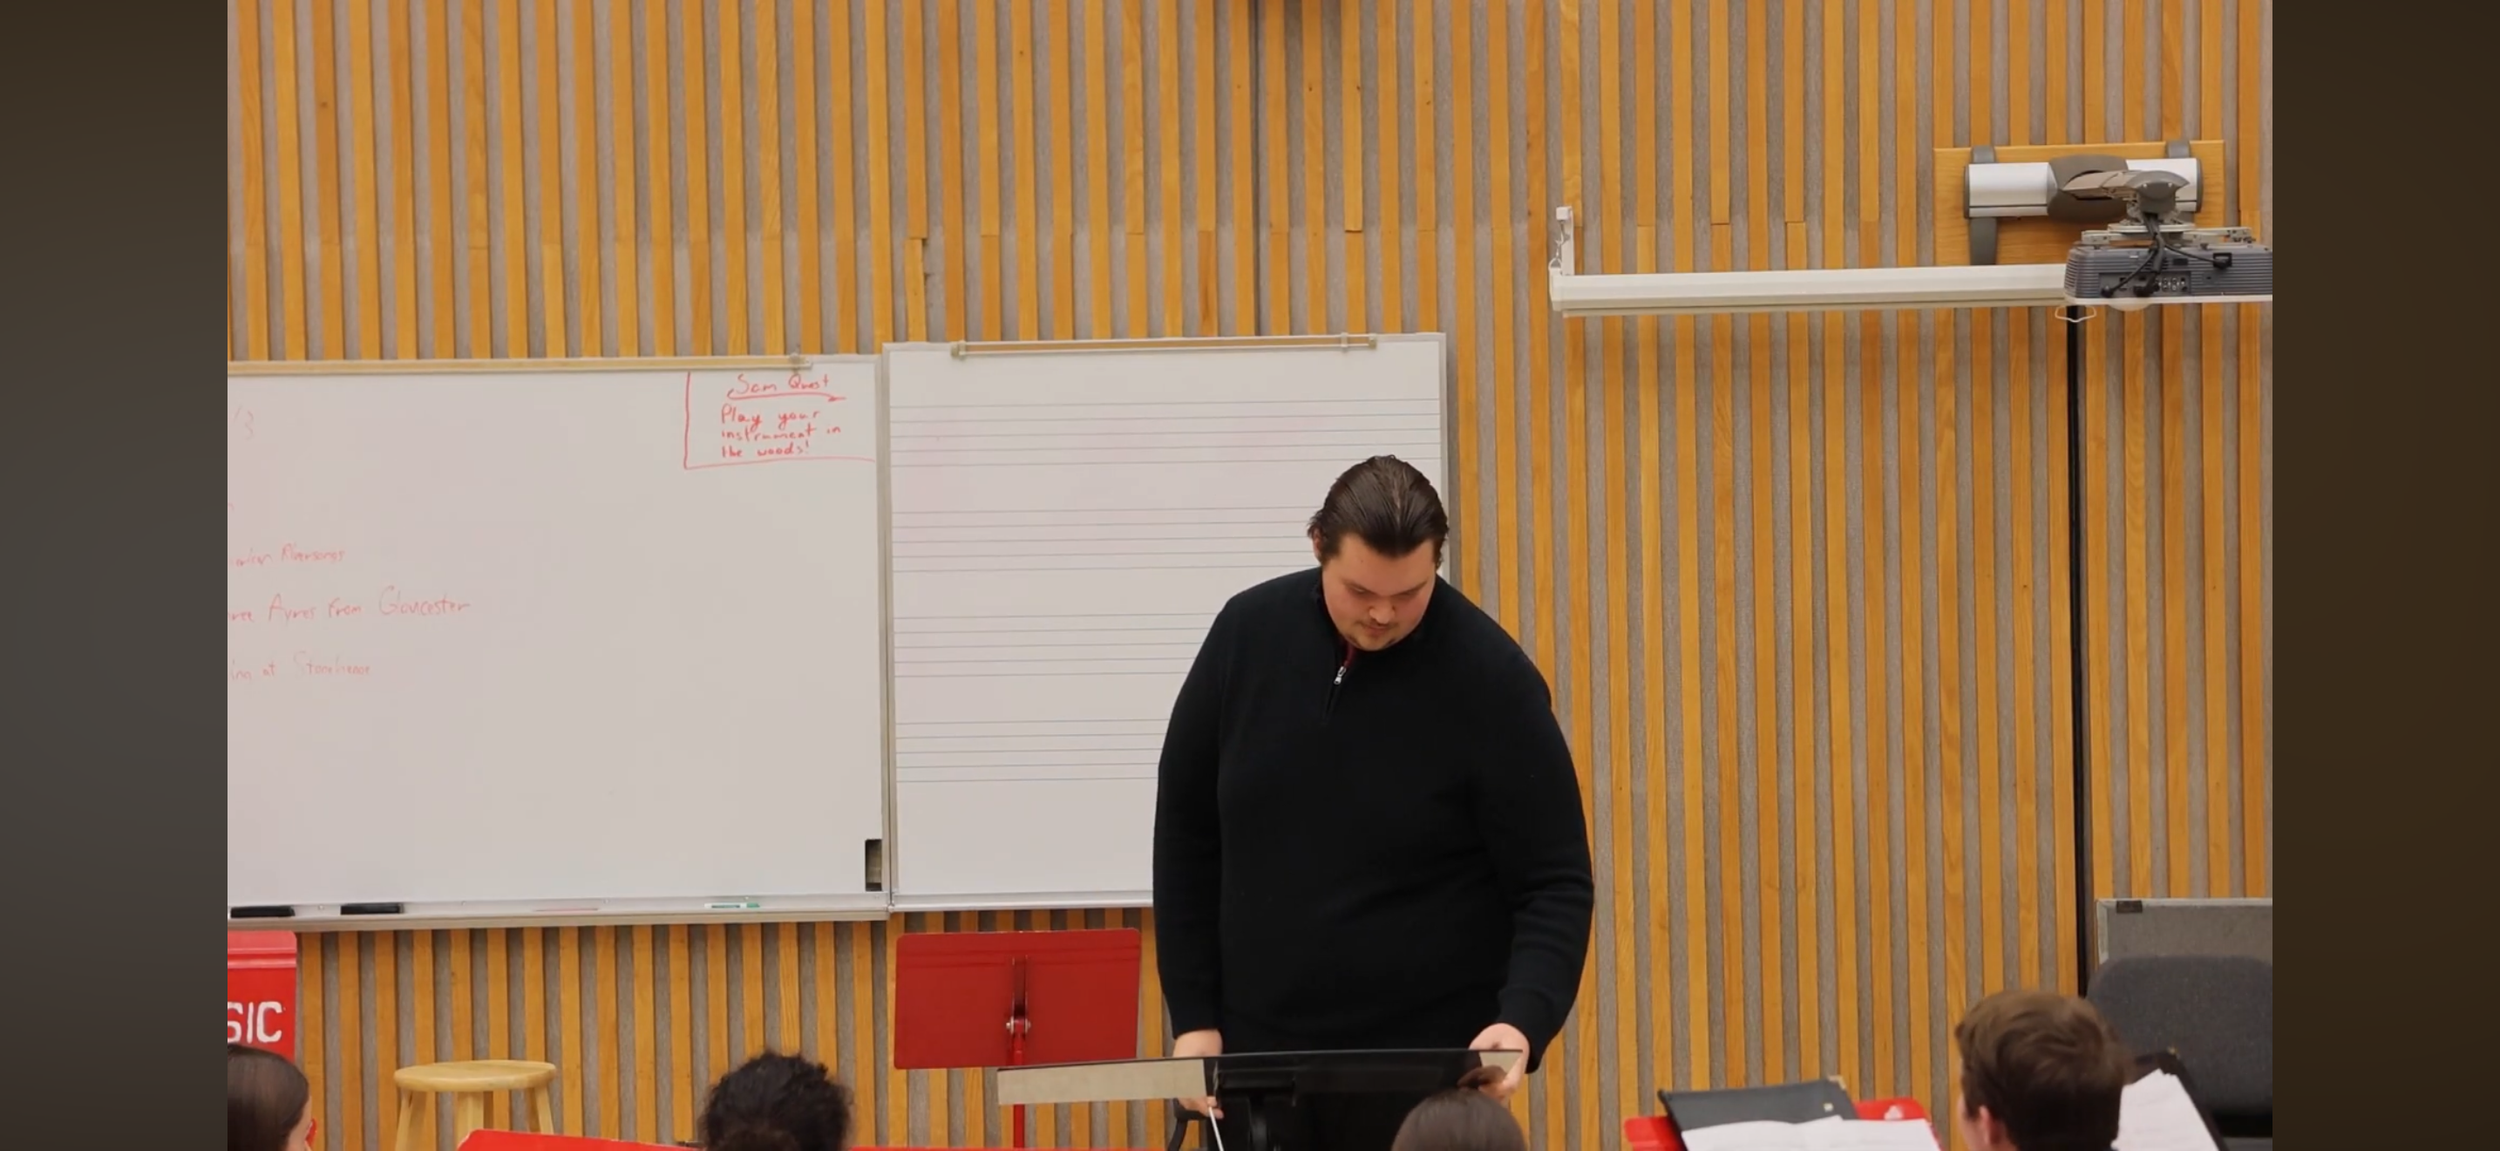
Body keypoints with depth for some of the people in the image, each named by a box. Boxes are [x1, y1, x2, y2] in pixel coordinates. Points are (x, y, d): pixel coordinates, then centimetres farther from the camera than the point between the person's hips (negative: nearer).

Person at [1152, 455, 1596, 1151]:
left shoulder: (1491, 679, -13)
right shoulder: (1248, 633, -3)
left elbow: (1554, 881, -11)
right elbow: (1187, 832, 7)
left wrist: (1523, 1017, -28)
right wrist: (1193, 1014, 3)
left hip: (1429, 1066, -3)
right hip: (1258, 1054, 3)